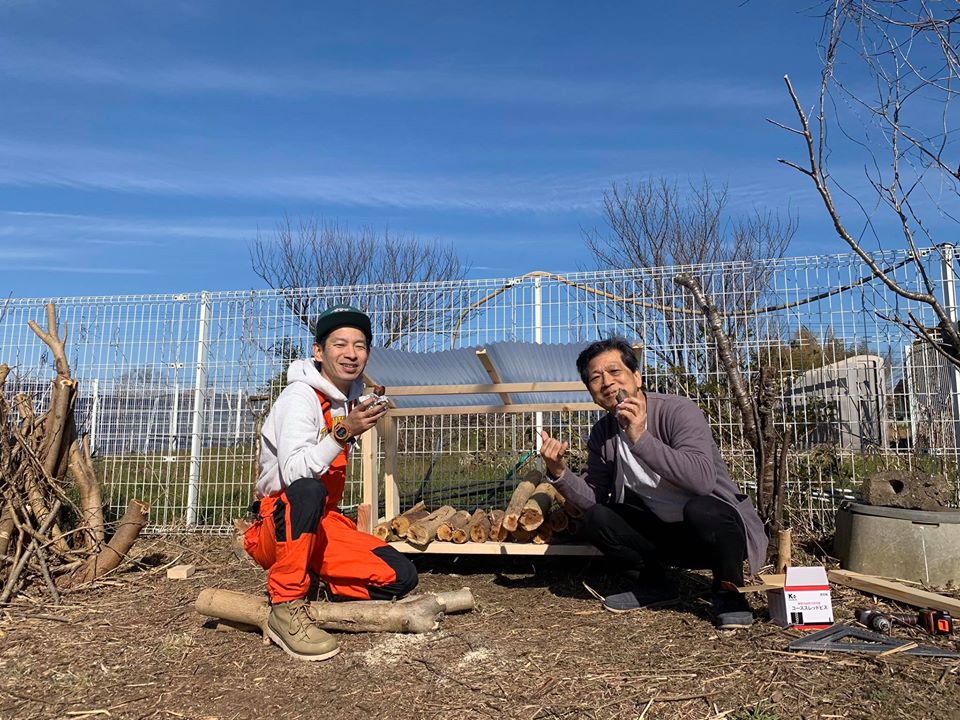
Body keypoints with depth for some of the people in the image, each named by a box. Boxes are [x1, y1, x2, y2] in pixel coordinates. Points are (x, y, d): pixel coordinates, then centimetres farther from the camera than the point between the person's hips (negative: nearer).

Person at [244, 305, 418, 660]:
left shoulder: (349, 398, 7)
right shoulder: (299, 396, -17)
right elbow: (293, 474, -32)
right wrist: (343, 433, -38)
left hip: (320, 524, 7)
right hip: (276, 527, -7)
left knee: (400, 576, -7)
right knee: (307, 491, -40)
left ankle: (313, 597, 8)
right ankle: (285, 607, -25)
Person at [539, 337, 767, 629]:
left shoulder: (677, 411, -22)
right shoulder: (602, 434, -3)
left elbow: (703, 479, -37)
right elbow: (592, 498, -1)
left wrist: (641, 438, -42)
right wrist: (559, 473, -19)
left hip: (719, 525, -5)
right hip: (665, 534, 5)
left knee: (700, 508, -37)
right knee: (596, 518, -15)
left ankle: (728, 591, -7)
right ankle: (654, 585, 9)